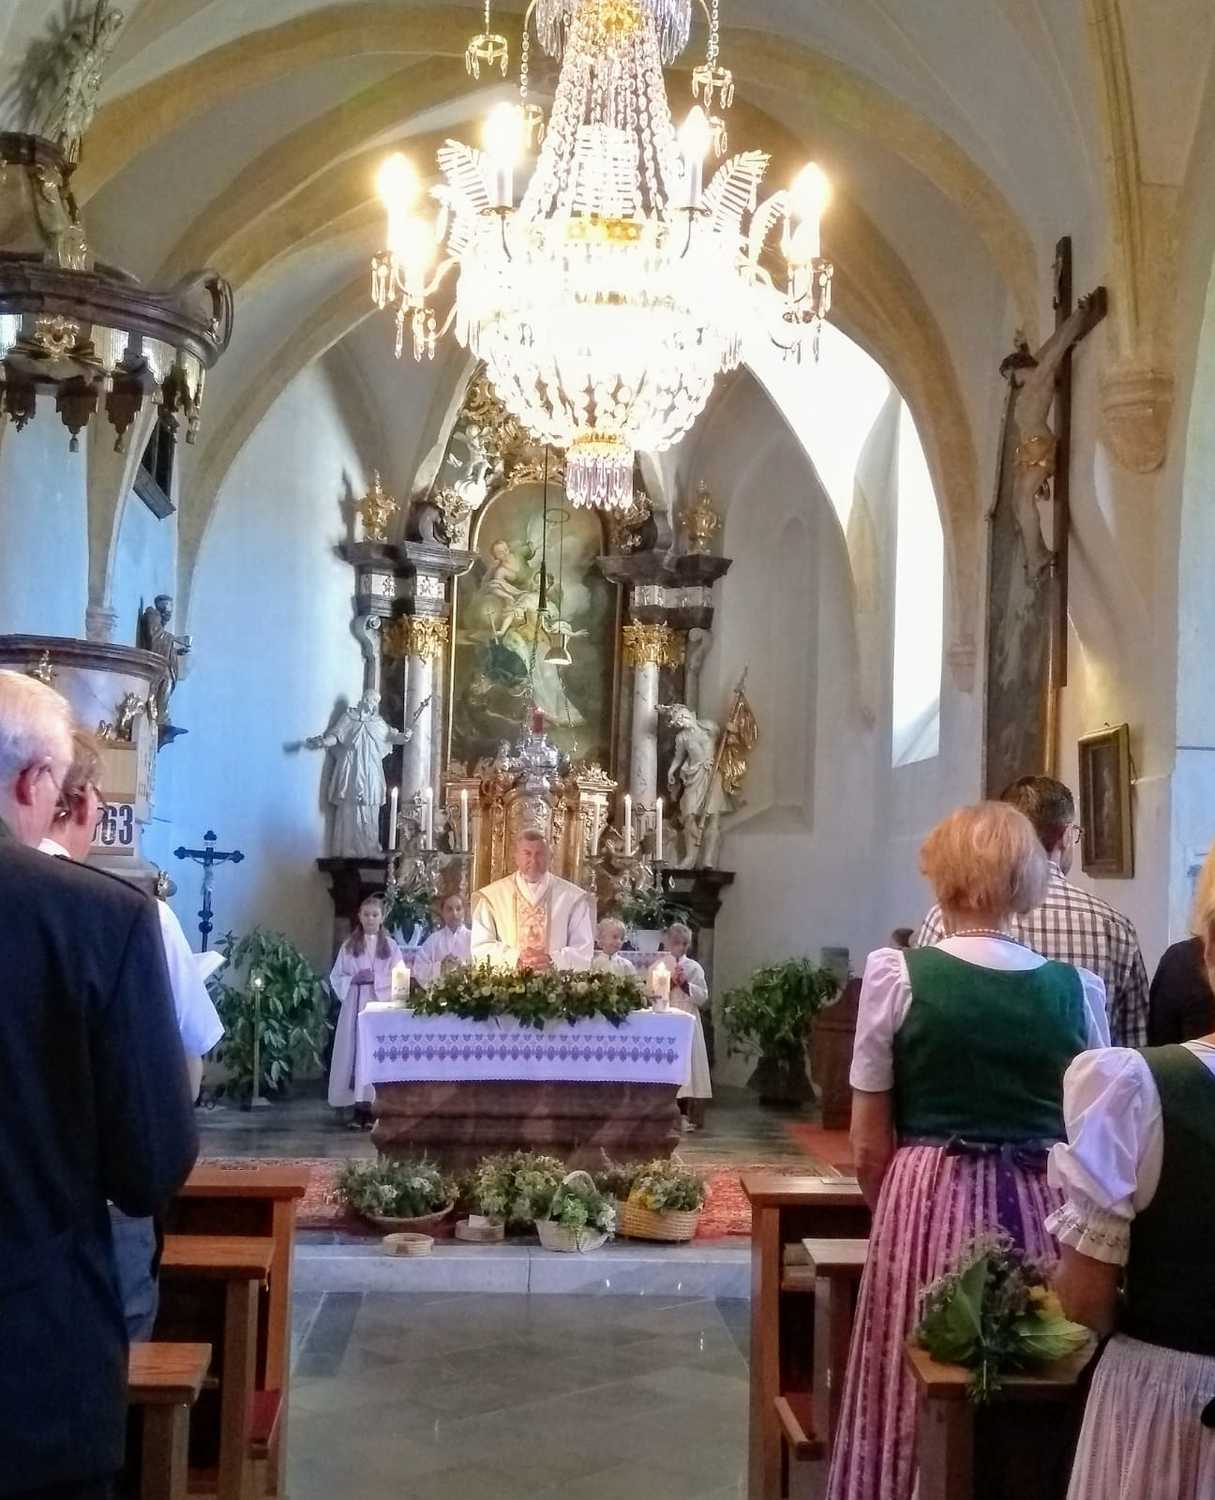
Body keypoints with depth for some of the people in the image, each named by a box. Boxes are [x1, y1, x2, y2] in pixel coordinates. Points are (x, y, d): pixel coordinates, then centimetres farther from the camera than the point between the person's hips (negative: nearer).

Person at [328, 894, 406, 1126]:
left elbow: (400, 978, 2)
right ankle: (358, 1109, 0)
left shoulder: (390, 946, 8)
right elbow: (336, 977, 10)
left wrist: (377, 980, -12)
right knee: (354, 1051, -4)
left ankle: (373, 1108, -3)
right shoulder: (349, 945, 9)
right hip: (355, 1006, 1)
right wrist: (353, 980, -8)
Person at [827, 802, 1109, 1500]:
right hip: (1046, 1210, 3)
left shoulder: (896, 972, -7)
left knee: (919, 1401, 12)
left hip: (929, 1206, -2)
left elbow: (870, 1147, -2)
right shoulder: (1079, 988, 0)